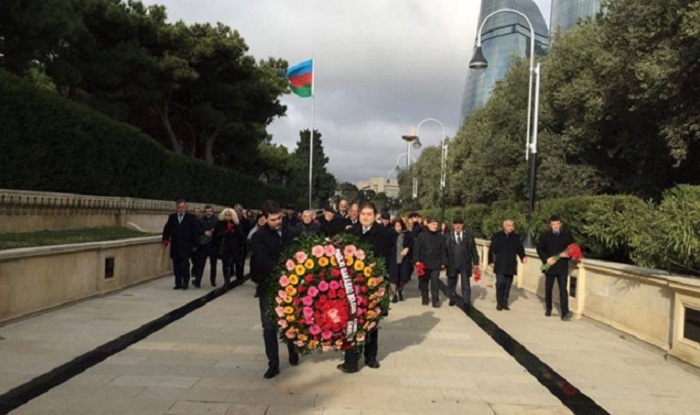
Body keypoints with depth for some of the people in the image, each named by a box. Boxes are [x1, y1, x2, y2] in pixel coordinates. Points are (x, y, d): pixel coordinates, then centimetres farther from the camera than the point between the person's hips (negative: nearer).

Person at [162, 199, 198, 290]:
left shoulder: (191, 217, 2)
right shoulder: (172, 217, 12)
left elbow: (194, 231, 0)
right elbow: (167, 230, 13)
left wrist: (194, 244, -5)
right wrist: (165, 240, 2)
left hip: (186, 246, -3)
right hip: (175, 246, 3)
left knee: (185, 265, -9)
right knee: (176, 266, 5)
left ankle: (185, 283, 0)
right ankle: (178, 283, 11)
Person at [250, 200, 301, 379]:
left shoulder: (293, 233, 0)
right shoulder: (258, 237, -6)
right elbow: (263, 261, -18)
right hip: (269, 286, -1)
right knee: (269, 326, 1)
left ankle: (293, 351, 38)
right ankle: (273, 364, 11)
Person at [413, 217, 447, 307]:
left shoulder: (440, 237, 3)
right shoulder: (421, 235, -3)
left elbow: (443, 251, 6)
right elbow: (416, 249, -2)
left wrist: (443, 262, 2)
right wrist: (417, 260, -8)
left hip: (436, 264, 0)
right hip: (423, 263, 0)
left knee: (435, 282, -5)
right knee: (423, 282, 10)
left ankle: (435, 300, 0)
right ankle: (425, 299, 25)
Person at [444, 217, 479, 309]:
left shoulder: (469, 235, 5)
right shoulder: (447, 236, 3)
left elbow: (474, 250, 5)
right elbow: (444, 250, 4)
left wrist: (475, 263, 2)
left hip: (465, 264, -1)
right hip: (452, 264, 1)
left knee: (465, 284, 0)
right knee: (451, 283, 12)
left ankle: (467, 302, 6)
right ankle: (453, 299, 30)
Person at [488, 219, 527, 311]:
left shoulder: (516, 237, 7)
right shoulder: (497, 236, 0)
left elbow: (519, 248, 4)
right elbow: (491, 249, 2)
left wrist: (523, 257, -14)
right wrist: (491, 261, -1)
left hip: (511, 265, 2)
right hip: (500, 265, -2)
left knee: (508, 284, 5)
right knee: (500, 283, -8)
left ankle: (505, 303, 15)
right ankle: (499, 303, 4)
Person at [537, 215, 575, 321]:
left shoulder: (567, 235, 2)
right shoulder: (545, 236, 2)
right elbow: (539, 249, 2)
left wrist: (567, 255, -15)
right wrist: (546, 259, -13)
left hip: (562, 267, -1)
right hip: (549, 266, 1)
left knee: (563, 290, -7)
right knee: (548, 289, 12)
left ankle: (565, 313, -9)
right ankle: (548, 309, 28)